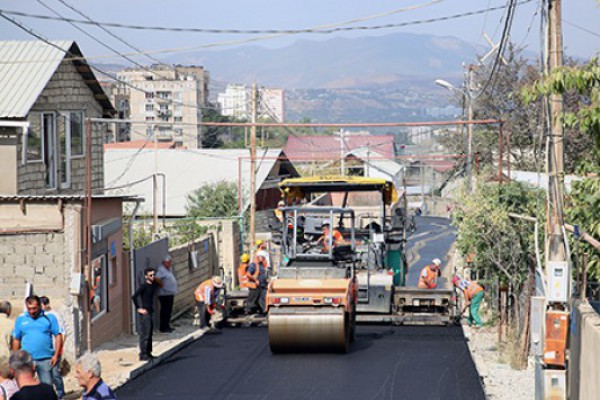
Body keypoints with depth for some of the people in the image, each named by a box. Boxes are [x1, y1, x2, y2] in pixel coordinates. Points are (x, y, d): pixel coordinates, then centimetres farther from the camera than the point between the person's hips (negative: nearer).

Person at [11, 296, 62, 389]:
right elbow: (16, 340, 11)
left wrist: (56, 355, -5)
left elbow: (58, 336, 2)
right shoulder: (20, 319, 8)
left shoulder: (49, 317, 2)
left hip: (46, 359, -1)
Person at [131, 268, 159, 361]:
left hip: (150, 311, 9)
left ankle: (148, 353, 25)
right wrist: (138, 308, -18)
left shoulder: (153, 285, 8)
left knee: (149, 333, 15)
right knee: (145, 334, -6)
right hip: (144, 312, -9)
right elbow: (134, 297, -22)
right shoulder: (144, 286, -16)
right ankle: (143, 355, -1)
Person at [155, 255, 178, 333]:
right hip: (164, 294, -10)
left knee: (169, 311, 16)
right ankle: (163, 328, 2)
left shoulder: (169, 269, 12)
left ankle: (167, 326, 26)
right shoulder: (161, 270, -18)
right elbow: (156, 278, -34)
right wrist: (161, 284, -20)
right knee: (165, 311, -4)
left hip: (170, 293, 10)